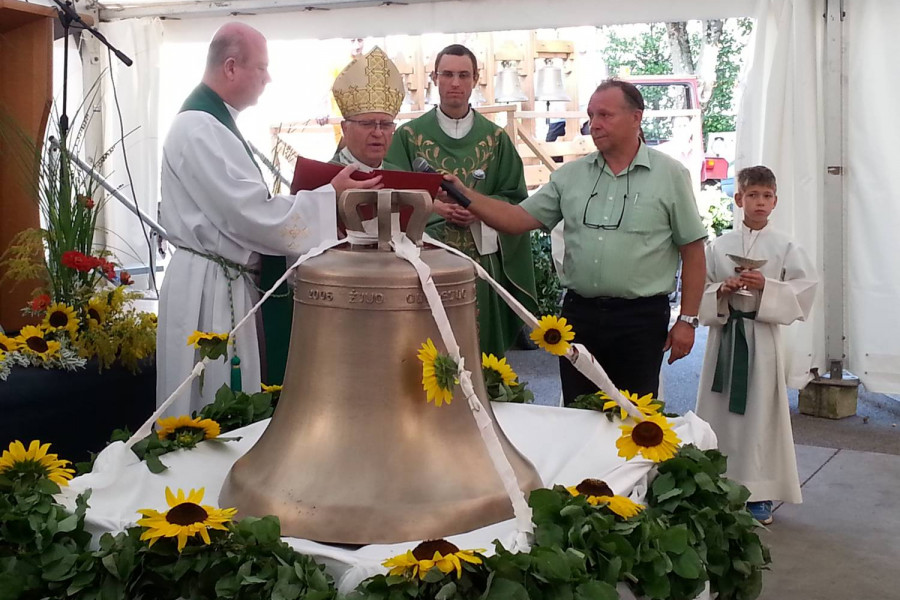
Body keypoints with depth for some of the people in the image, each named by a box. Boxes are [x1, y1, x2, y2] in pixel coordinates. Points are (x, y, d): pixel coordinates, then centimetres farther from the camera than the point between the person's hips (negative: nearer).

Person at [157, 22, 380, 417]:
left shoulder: (212, 121, 14)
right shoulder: (199, 128, -19)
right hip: (211, 286, -10)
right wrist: (331, 195, -15)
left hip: (226, 279, 10)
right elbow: (251, 214, -22)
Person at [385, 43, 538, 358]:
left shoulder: (496, 138, 8)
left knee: (481, 343, 3)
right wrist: (431, 205, -16)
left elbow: (514, 198, 6)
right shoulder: (409, 135, 5)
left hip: (482, 258, 1)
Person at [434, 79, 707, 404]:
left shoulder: (670, 175, -1)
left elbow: (692, 250, 0)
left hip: (641, 318, -3)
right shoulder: (570, 175, 7)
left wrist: (687, 320, -4)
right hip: (579, 313, 3)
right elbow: (520, 219, 3)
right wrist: (465, 195, -10)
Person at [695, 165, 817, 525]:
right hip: (724, 335, 2)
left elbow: (804, 291, -5)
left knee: (759, 413, 0)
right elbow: (698, 290, 7)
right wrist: (721, 291, -12)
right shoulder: (719, 246, 5)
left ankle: (758, 494, 10)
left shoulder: (785, 248, 0)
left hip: (762, 337, -2)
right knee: (720, 412, 7)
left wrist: (766, 287, -17)